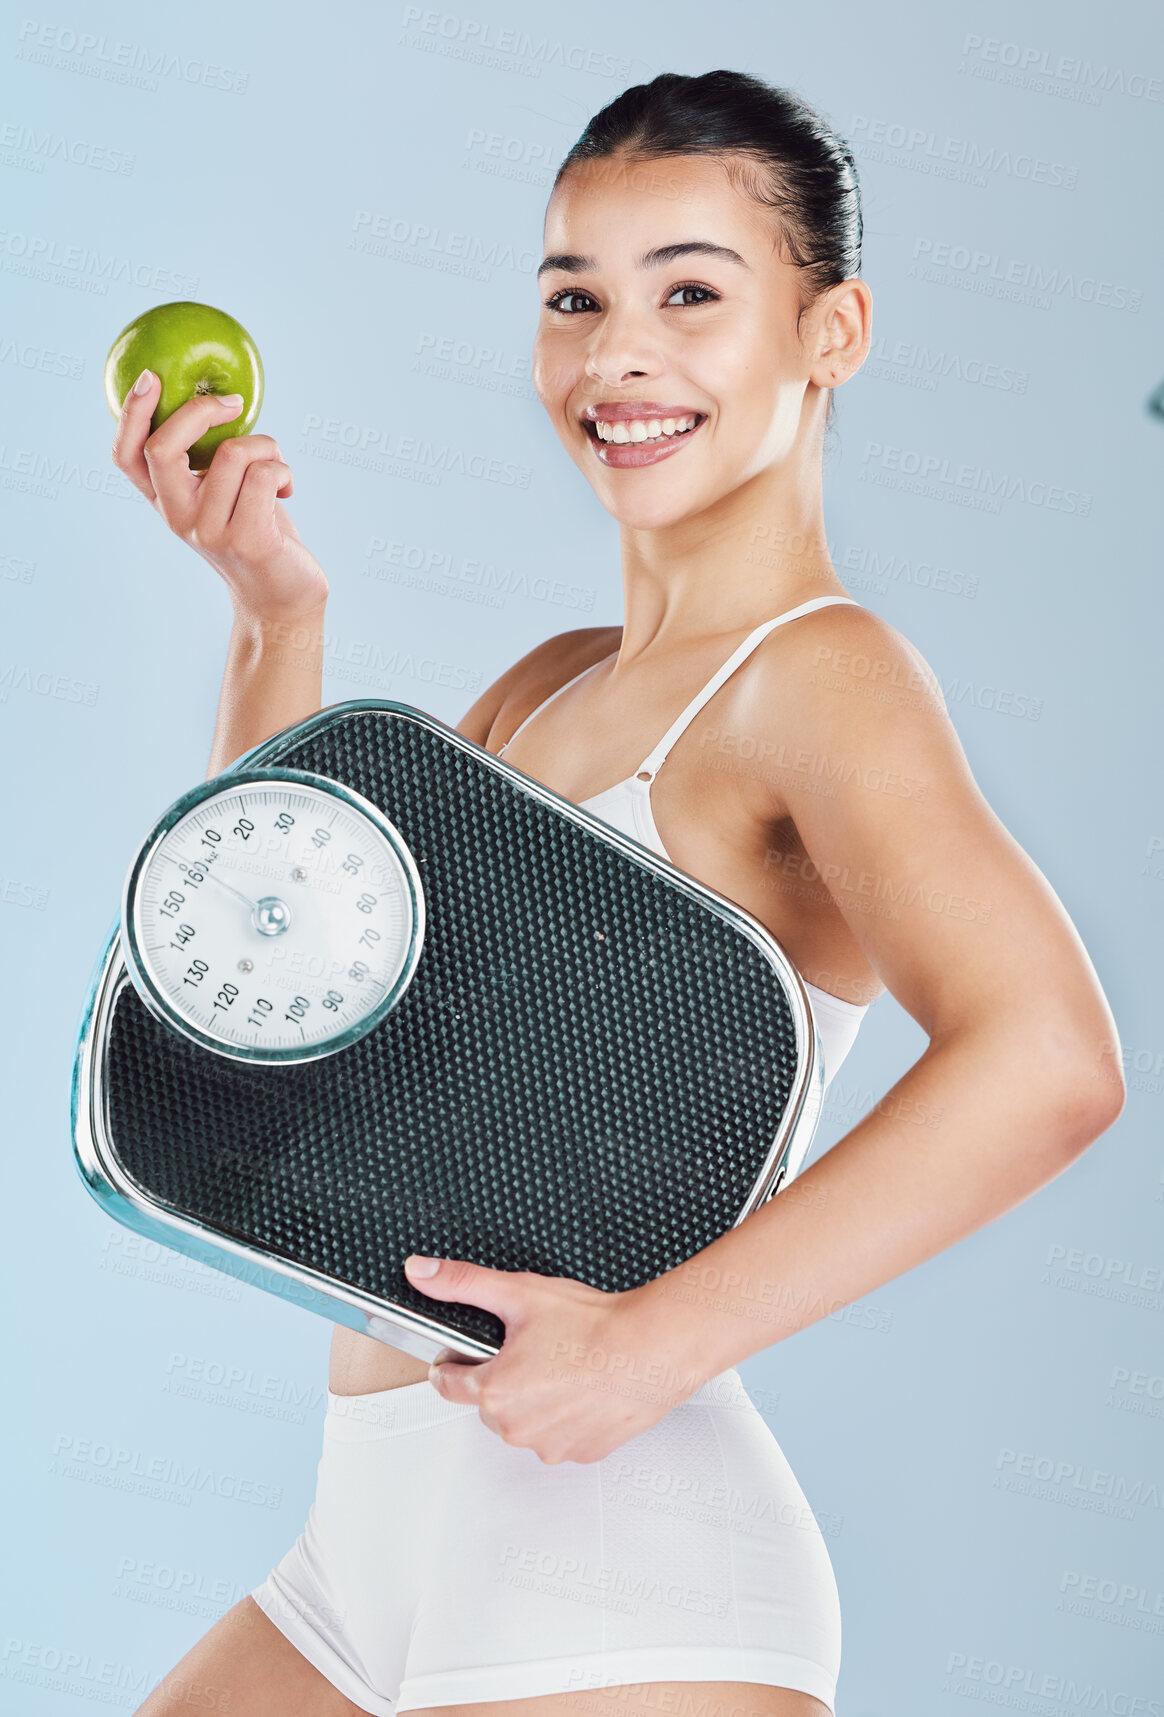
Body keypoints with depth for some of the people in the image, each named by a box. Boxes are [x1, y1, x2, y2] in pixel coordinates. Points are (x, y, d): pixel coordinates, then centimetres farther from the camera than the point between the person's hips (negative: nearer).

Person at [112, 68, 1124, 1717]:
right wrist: (274, 609, 4)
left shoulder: (821, 670, -13)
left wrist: (657, 1341, -26)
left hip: (603, 1540, -8)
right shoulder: (551, 683, 12)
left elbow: (1048, 1057, -27)